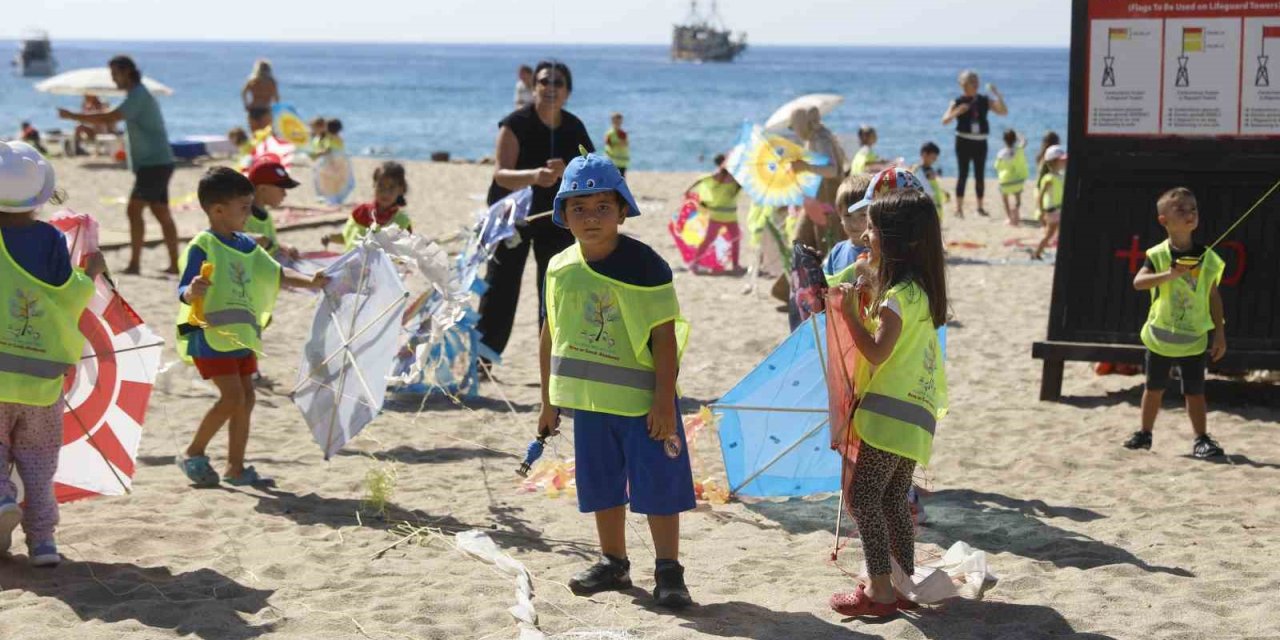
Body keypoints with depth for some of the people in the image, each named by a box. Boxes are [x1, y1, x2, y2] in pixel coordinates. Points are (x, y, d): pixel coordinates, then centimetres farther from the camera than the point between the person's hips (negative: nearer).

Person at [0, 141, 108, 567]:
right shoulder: (51, 240, -6)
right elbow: (69, 300, -5)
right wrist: (91, 273, 11)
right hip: (43, 376, 1)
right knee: (38, 459, 12)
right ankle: (41, 537, 7)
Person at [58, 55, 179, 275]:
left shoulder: (139, 96, -15)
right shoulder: (139, 96, 19)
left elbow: (109, 119, -24)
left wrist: (73, 116, -19)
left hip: (154, 164, -10)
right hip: (156, 164, 10)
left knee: (134, 210, -12)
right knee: (162, 214, 9)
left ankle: (134, 263, -13)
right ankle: (174, 264, 10)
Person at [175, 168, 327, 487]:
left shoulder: (246, 245, 9)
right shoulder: (202, 247, -15)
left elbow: (276, 274, 16)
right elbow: (183, 293, -19)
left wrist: (309, 282, 3)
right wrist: (193, 291, -42)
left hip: (240, 334, 8)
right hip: (210, 334, -8)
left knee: (246, 397, 7)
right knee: (232, 396, -13)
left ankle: (235, 467, 15)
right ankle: (193, 454, 3)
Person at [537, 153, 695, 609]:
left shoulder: (644, 265, -13)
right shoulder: (561, 269, 2)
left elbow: (665, 336, -14)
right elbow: (552, 335, 11)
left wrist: (664, 400, -17)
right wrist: (549, 400, 13)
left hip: (642, 399, -5)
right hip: (589, 399, 5)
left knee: (657, 485, -2)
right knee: (602, 485, 15)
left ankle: (669, 572, 8)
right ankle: (613, 563, 30)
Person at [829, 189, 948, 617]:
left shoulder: (899, 294, -16)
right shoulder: (919, 289, 13)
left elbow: (876, 353, -22)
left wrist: (850, 312, -17)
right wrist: (871, 301, 7)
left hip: (892, 412, -10)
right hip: (914, 412, 10)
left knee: (863, 496, -7)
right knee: (893, 499, 15)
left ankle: (880, 591, -7)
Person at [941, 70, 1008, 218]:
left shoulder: (984, 101, 6)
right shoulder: (958, 102, -2)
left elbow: (1004, 111, -1)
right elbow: (945, 120, -8)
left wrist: (996, 94, -11)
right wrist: (957, 112, -25)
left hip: (980, 141, 3)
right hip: (964, 140, -3)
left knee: (980, 175, 7)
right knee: (963, 174, -5)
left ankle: (980, 207, 18)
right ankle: (959, 207, -2)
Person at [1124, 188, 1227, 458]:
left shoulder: (1207, 258, -3)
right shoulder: (1158, 255, -9)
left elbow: (1214, 296, 3)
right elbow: (1138, 282, -23)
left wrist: (1219, 333, 1)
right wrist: (1169, 275, -36)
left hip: (1195, 338, 0)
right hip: (1161, 335, 0)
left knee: (1195, 391, 2)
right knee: (1154, 388, 14)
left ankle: (1201, 439, 11)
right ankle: (1145, 433, 27)